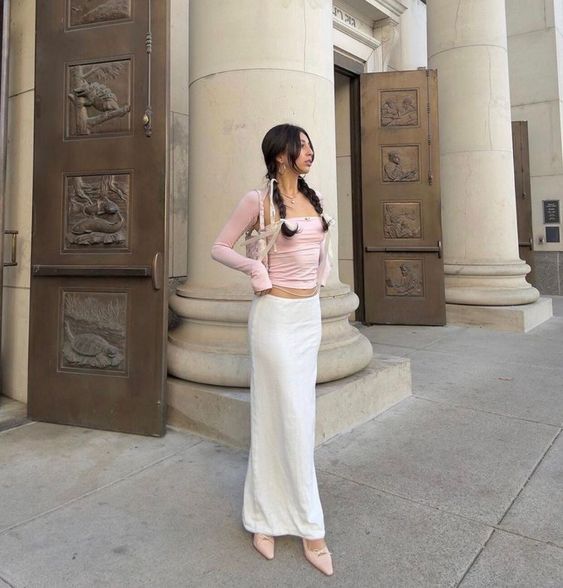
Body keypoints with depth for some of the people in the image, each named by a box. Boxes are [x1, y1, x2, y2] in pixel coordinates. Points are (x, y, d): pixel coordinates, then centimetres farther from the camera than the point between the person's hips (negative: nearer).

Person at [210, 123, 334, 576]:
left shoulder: (313, 198, 12)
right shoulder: (258, 200, -7)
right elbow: (219, 248, -1)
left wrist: (320, 278, 14)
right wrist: (255, 268, -15)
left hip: (311, 313, 7)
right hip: (276, 314, -7)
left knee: (298, 414, 12)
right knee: (287, 417, -1)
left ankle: (267, 516, 31)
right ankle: (310, 527, 15)